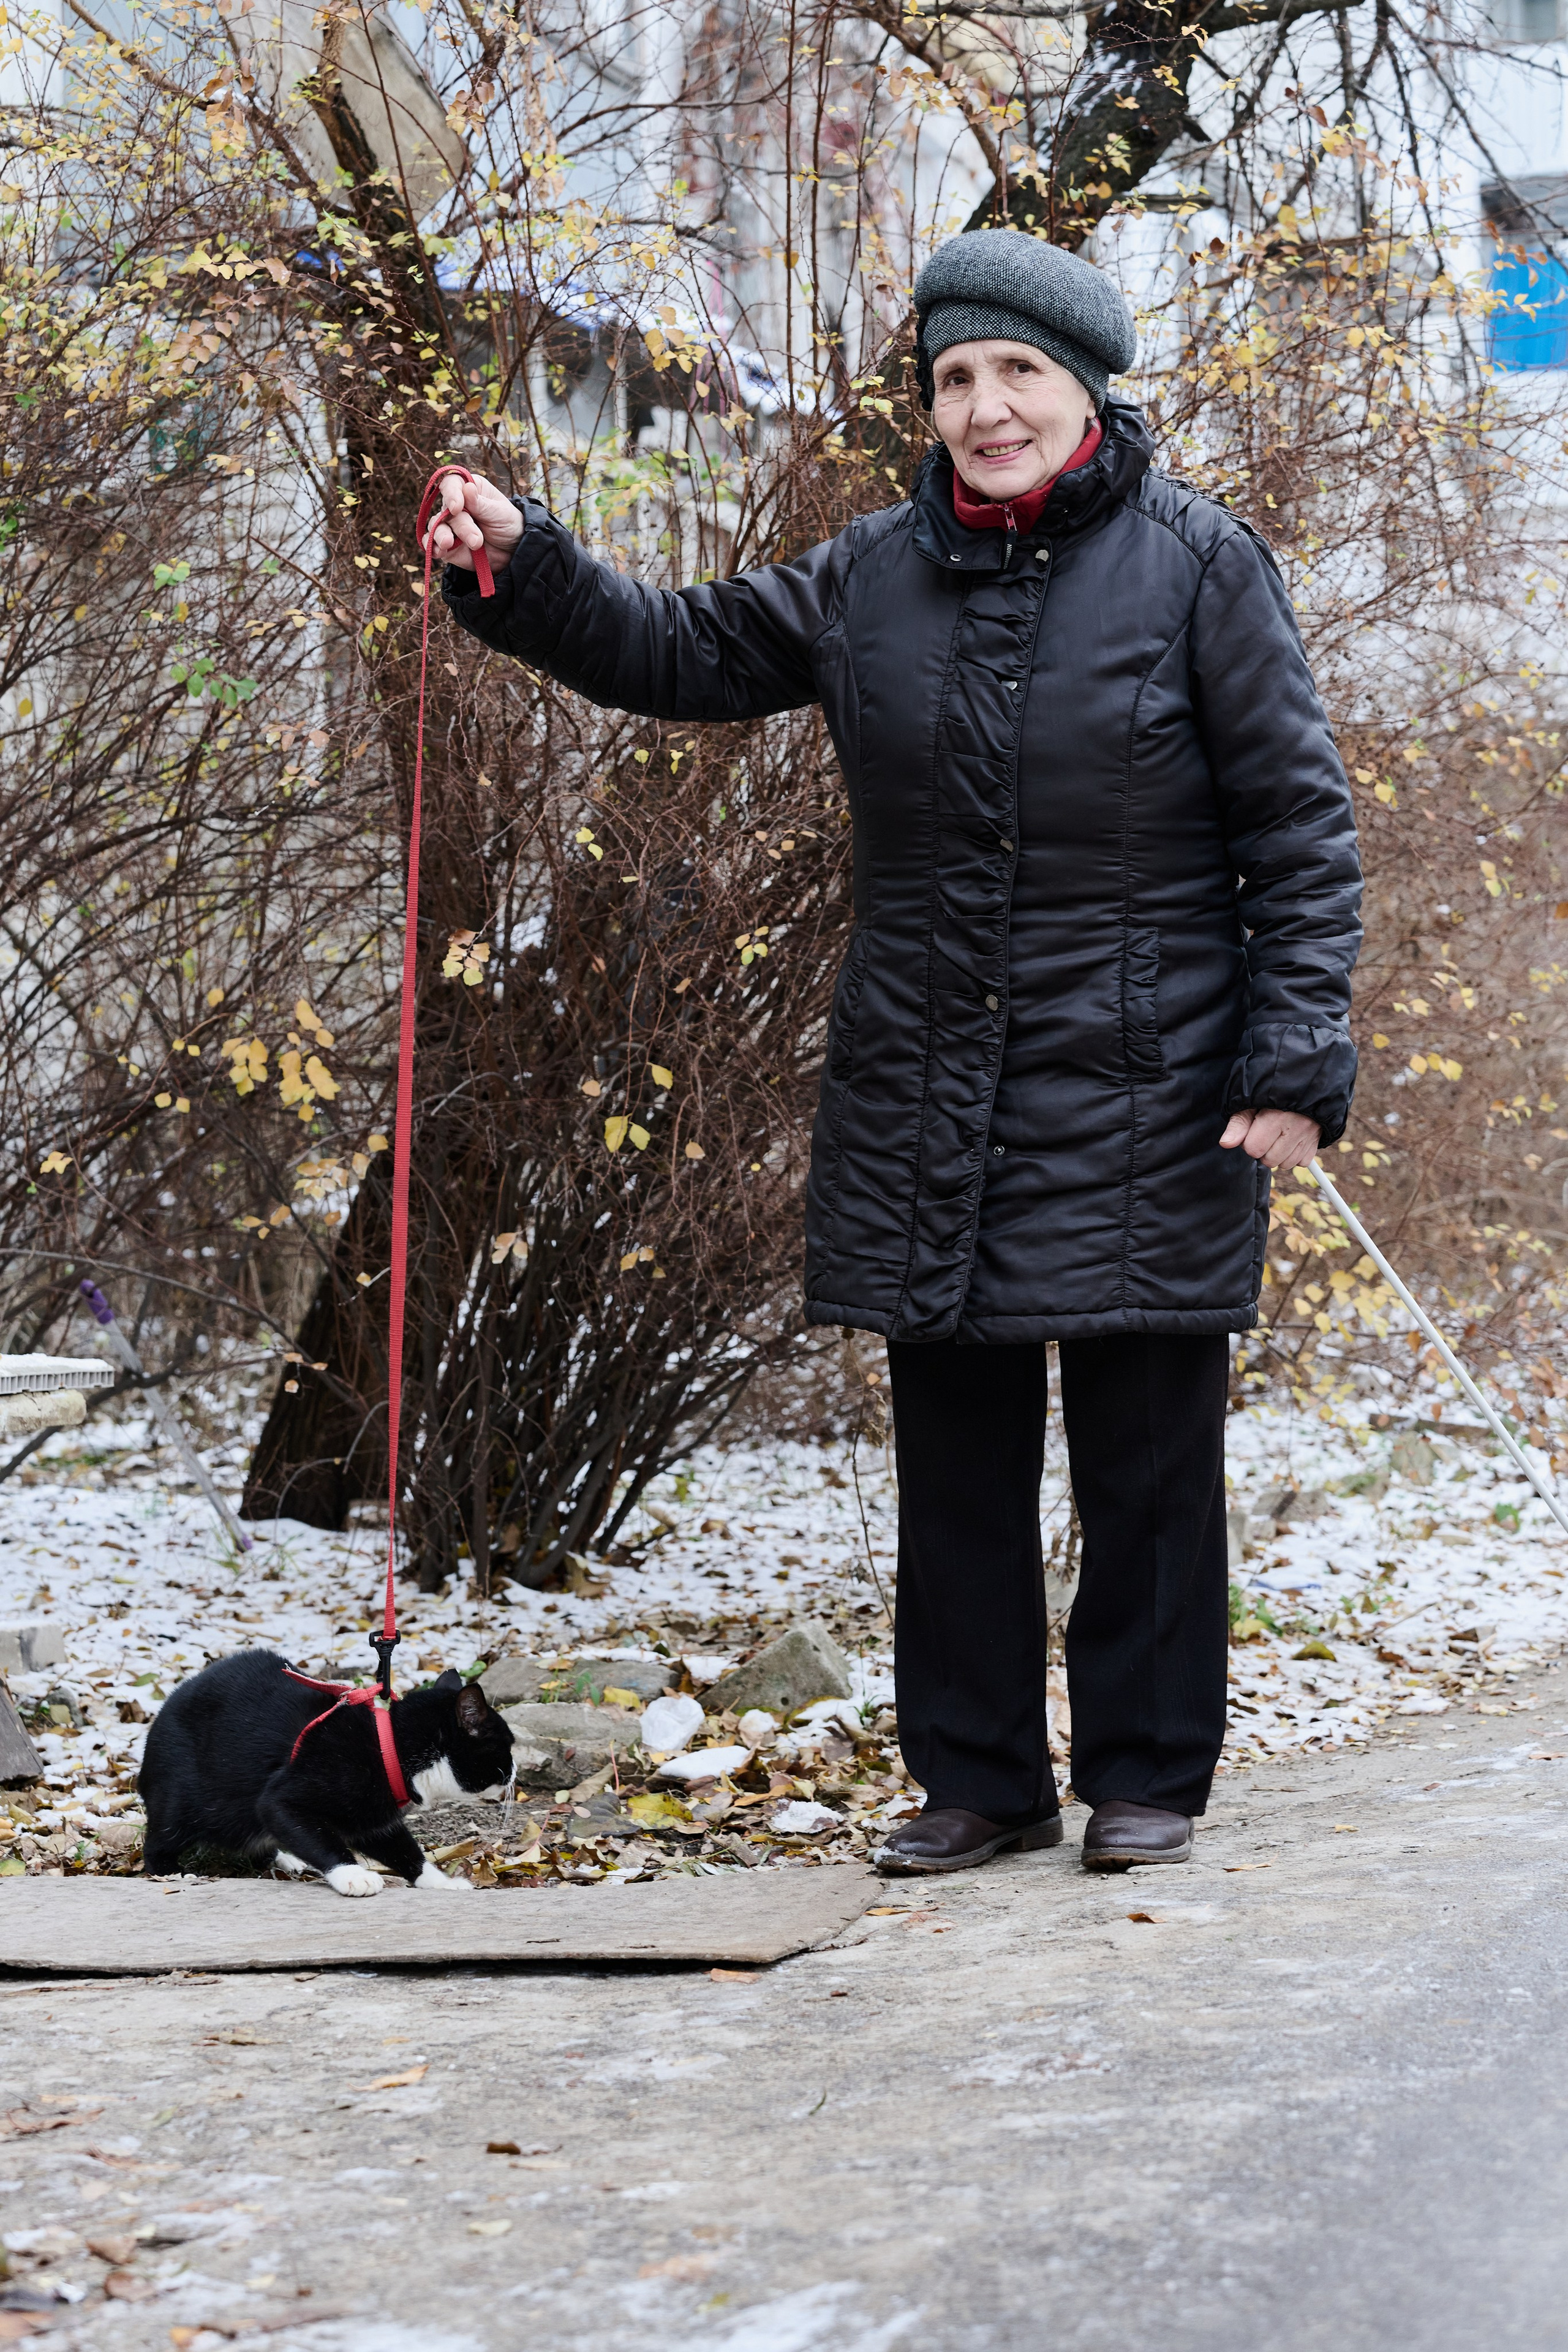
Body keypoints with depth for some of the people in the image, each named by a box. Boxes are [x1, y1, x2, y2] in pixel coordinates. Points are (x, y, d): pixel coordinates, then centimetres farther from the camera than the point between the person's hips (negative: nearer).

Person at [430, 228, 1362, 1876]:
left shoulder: (1198, 565, -4)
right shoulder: (875, 578, 9)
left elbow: (1300, 828, -4)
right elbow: (678, 653, 17)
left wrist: (1295, 1058, -11)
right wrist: (519, 566, 2)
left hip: (1144, 1100, -4)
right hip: (920, 1100, 4)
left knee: (1146, 1453, 3)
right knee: (953, 1452, 10)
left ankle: (1148, 1774, 17)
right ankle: (979, 1776, 22)